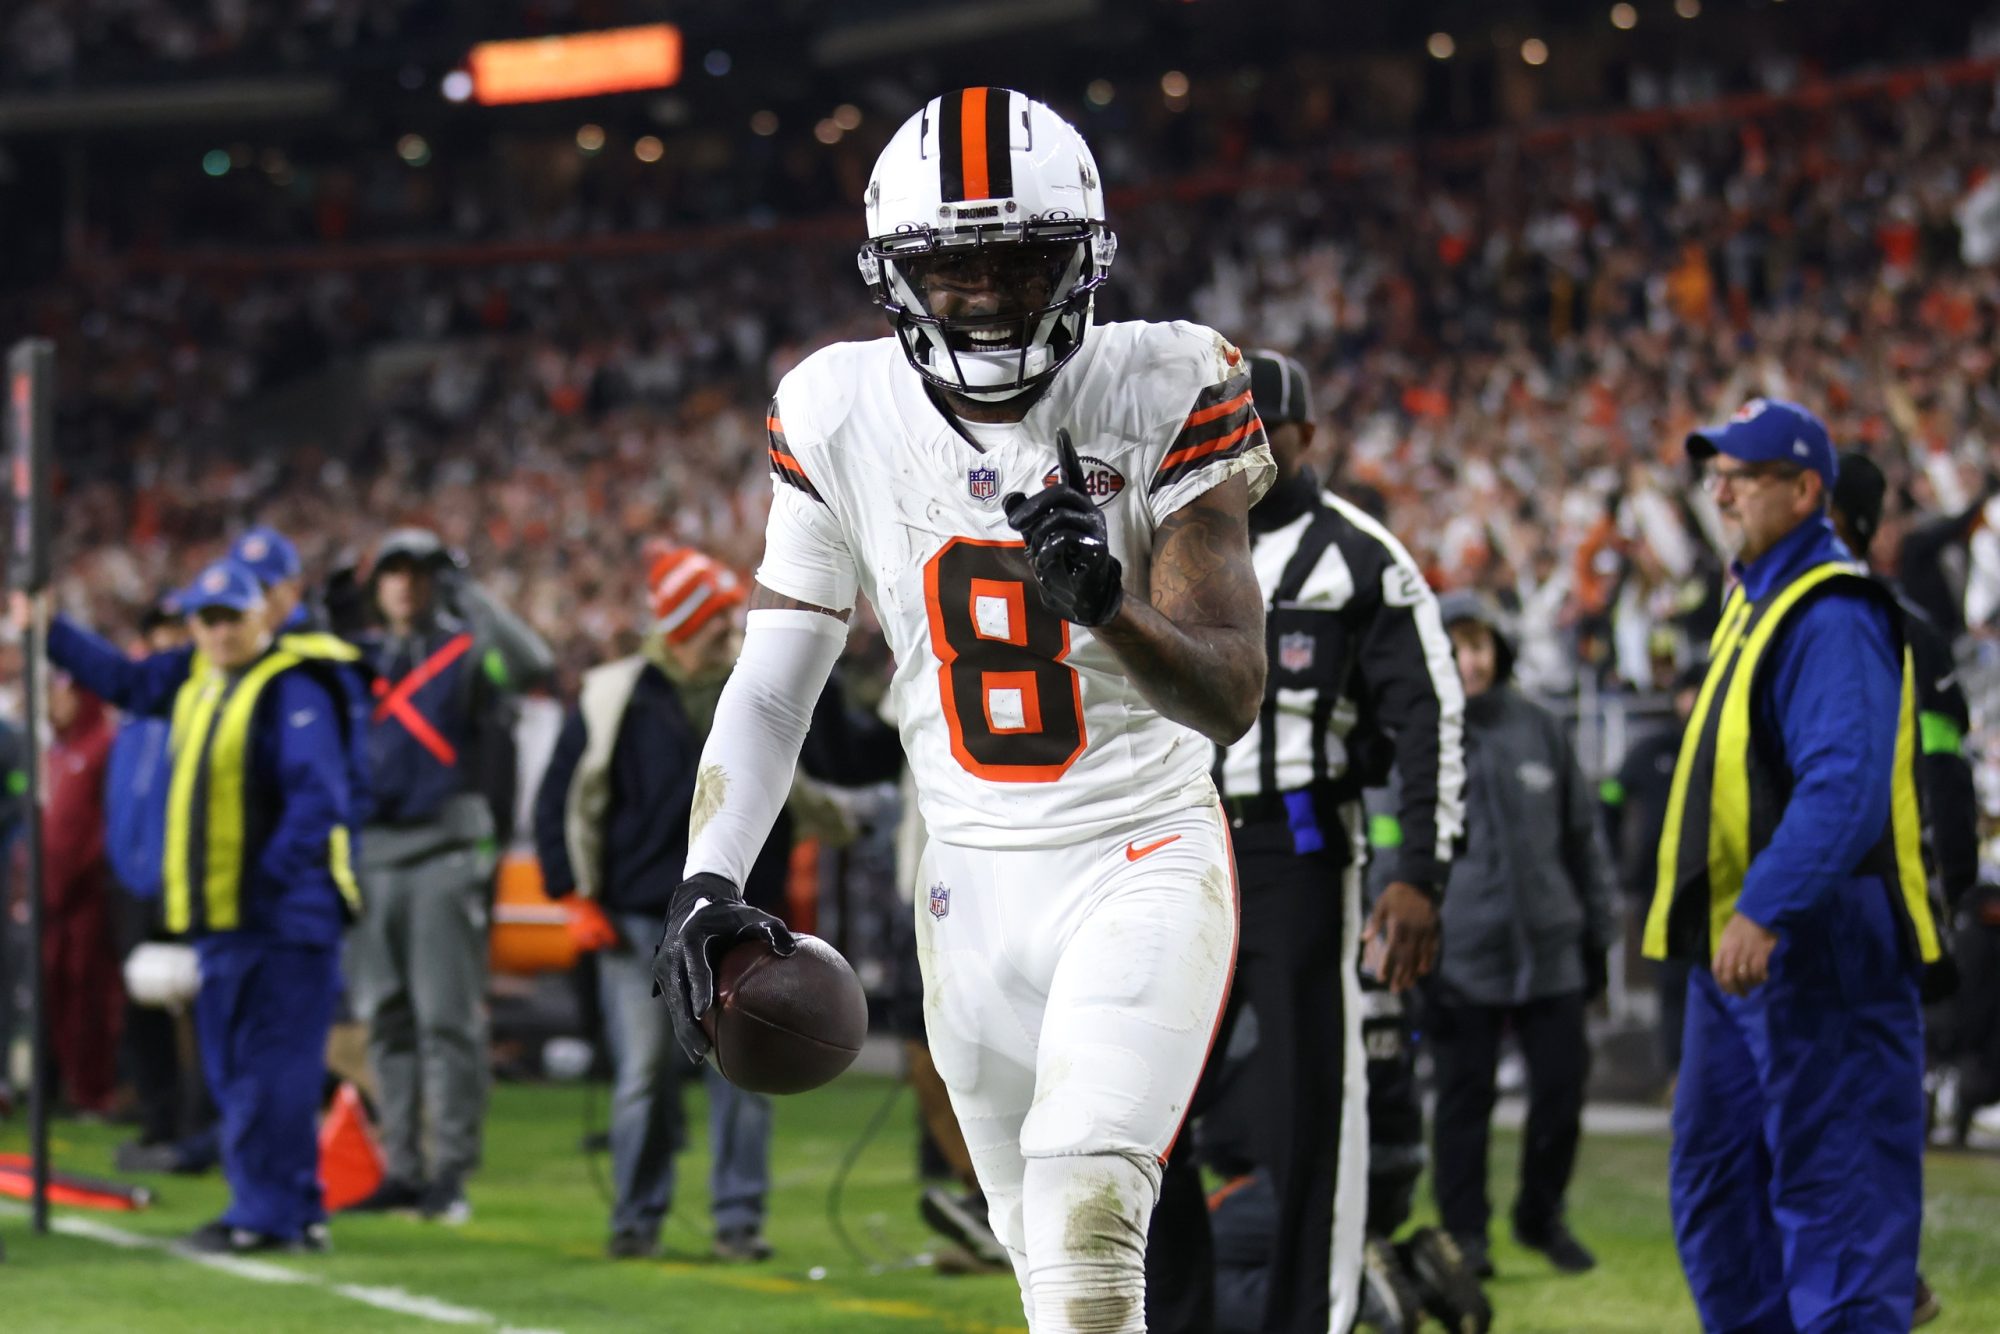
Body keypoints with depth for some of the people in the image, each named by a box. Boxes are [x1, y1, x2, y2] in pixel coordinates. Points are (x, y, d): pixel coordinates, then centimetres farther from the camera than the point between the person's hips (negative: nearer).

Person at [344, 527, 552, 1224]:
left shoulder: (465, 651, 3)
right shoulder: (355, 658, 17)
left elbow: (530, 663, -15)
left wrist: (469, 595, -15)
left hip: (445, 849, -5)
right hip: (369, 849, 5)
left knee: (446, 1016, -7)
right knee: (386, 1019, 6)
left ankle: (452, 1172, -5)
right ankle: (402, 1167, 11)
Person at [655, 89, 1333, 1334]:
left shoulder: (1163, 391, -12)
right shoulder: (842, 414, -2)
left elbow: (1232, 696, -15)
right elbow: (774, 681, 3)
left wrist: (1109, 605, -35)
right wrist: (709, 881, -10)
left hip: (1144, 863, -4)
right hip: (975, 884, 4)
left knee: (1086, 1217, -23)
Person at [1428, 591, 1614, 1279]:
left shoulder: (1540, 729, 8)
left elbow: (1581, 832, 15)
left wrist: (1596, 932, 13)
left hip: (1550, 948, 3)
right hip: (1461, 956, -3)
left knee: (1562, 1086, 4)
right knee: (1465, 1095, 1)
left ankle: (1543, 1216, 22)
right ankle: (1464, 1230, 13)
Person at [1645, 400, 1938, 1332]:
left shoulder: (1832, 616, -16)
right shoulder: (1755, 600, 17)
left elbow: (1845, 789, -27)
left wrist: (1763, 911, -34)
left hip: (1815, 944, -11)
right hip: (1739, 944, 11)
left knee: (1829, 1184, -9)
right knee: (1716, 1182, 14)